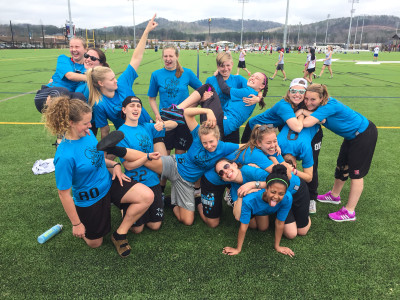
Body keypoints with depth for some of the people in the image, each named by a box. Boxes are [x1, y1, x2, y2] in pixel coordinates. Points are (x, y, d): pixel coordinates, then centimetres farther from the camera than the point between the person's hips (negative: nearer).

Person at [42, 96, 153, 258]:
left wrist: (114, 165, -8)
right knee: (94, 243, 14)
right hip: (90, 200, -5)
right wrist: (76, 224, -12)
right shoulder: (65, 157, -31)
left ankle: (120, 233, 1)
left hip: (109, 183, 6)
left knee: (147, 196, -17)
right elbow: (64, 194, -21)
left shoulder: (87, 133, -10)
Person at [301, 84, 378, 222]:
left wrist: (302, 111, -24)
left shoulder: (328, 106, -33)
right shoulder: (320, 105, -6)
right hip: (352, 136, 9)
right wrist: (304, 111, -30)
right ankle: (334, 196, 40)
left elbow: (307, 123, -42)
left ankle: (349, 212, 5)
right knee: (342, 165, 20)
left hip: (364, 135, -9)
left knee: (356, 172, -4)